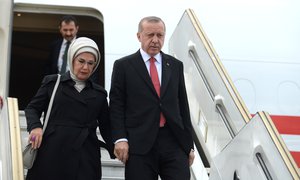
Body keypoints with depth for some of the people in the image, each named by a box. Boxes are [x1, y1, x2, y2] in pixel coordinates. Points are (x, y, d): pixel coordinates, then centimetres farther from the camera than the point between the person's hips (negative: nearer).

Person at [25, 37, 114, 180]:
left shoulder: (99, 94, 15)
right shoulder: (52, 82, 10)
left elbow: (106, 127, 16)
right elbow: (32, 108, 12)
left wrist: (115, 149, 1)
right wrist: (35, 127, -8)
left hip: (84, 157, 1)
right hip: (51, 154, -1)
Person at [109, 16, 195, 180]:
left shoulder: (176, 65, 14)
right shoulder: (123, 66, 5)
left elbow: (183, 105, 15)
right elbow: (116, 105, 2)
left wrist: (189, 144, 12)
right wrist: (119, 138, -10)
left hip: (174, 141, 2)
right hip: (139, 143, -2)